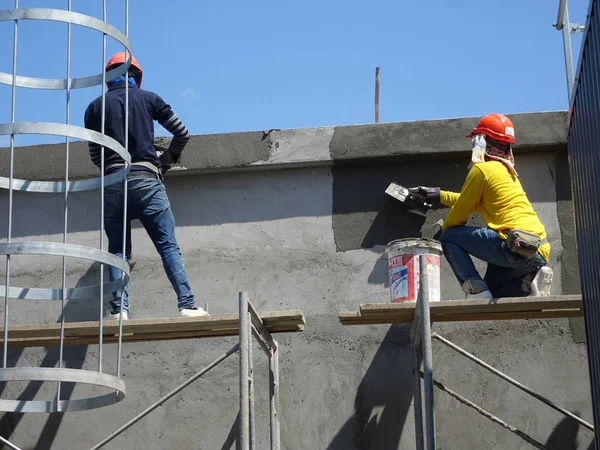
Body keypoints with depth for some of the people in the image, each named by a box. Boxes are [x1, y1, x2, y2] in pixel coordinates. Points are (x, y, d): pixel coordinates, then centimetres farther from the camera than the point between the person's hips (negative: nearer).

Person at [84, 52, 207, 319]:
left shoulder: (96, 107, 13)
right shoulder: (148, 98, 11)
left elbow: (94, 155, 12)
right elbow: (182, 133, 11)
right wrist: (168, 159, 27)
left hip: (112, 182, 1)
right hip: (145, 179, -1)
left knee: (118, 250, 6)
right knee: (168, 245, -2)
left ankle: (119, 310, -7)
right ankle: (187, 305, -12)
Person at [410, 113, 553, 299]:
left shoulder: (481, 169, -2)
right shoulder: (507, 171, 25)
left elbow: (460, 212, 3)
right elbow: (476, 202, 41)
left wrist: (443, 231, 23)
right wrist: (441, 195, 49)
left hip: (516, 244, -9)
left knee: (449, 238, 3)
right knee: (490, 288, 25)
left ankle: (476, 291, -12)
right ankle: (531, 280, 1)